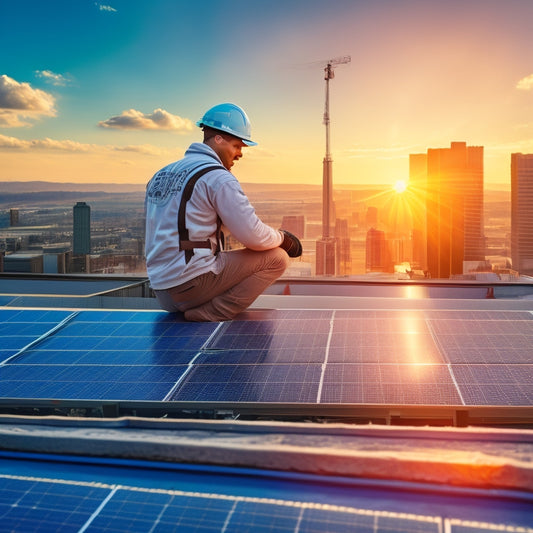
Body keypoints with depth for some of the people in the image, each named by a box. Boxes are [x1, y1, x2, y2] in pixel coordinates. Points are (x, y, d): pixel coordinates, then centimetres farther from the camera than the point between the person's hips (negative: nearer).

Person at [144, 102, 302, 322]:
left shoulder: (160, 175, 16)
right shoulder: (218, 177, -10)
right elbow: (253, 235, -14)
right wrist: (282, 237, 6)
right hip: (192, 285, -9)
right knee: (276, 258, -4)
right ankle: (210, 314, -10)